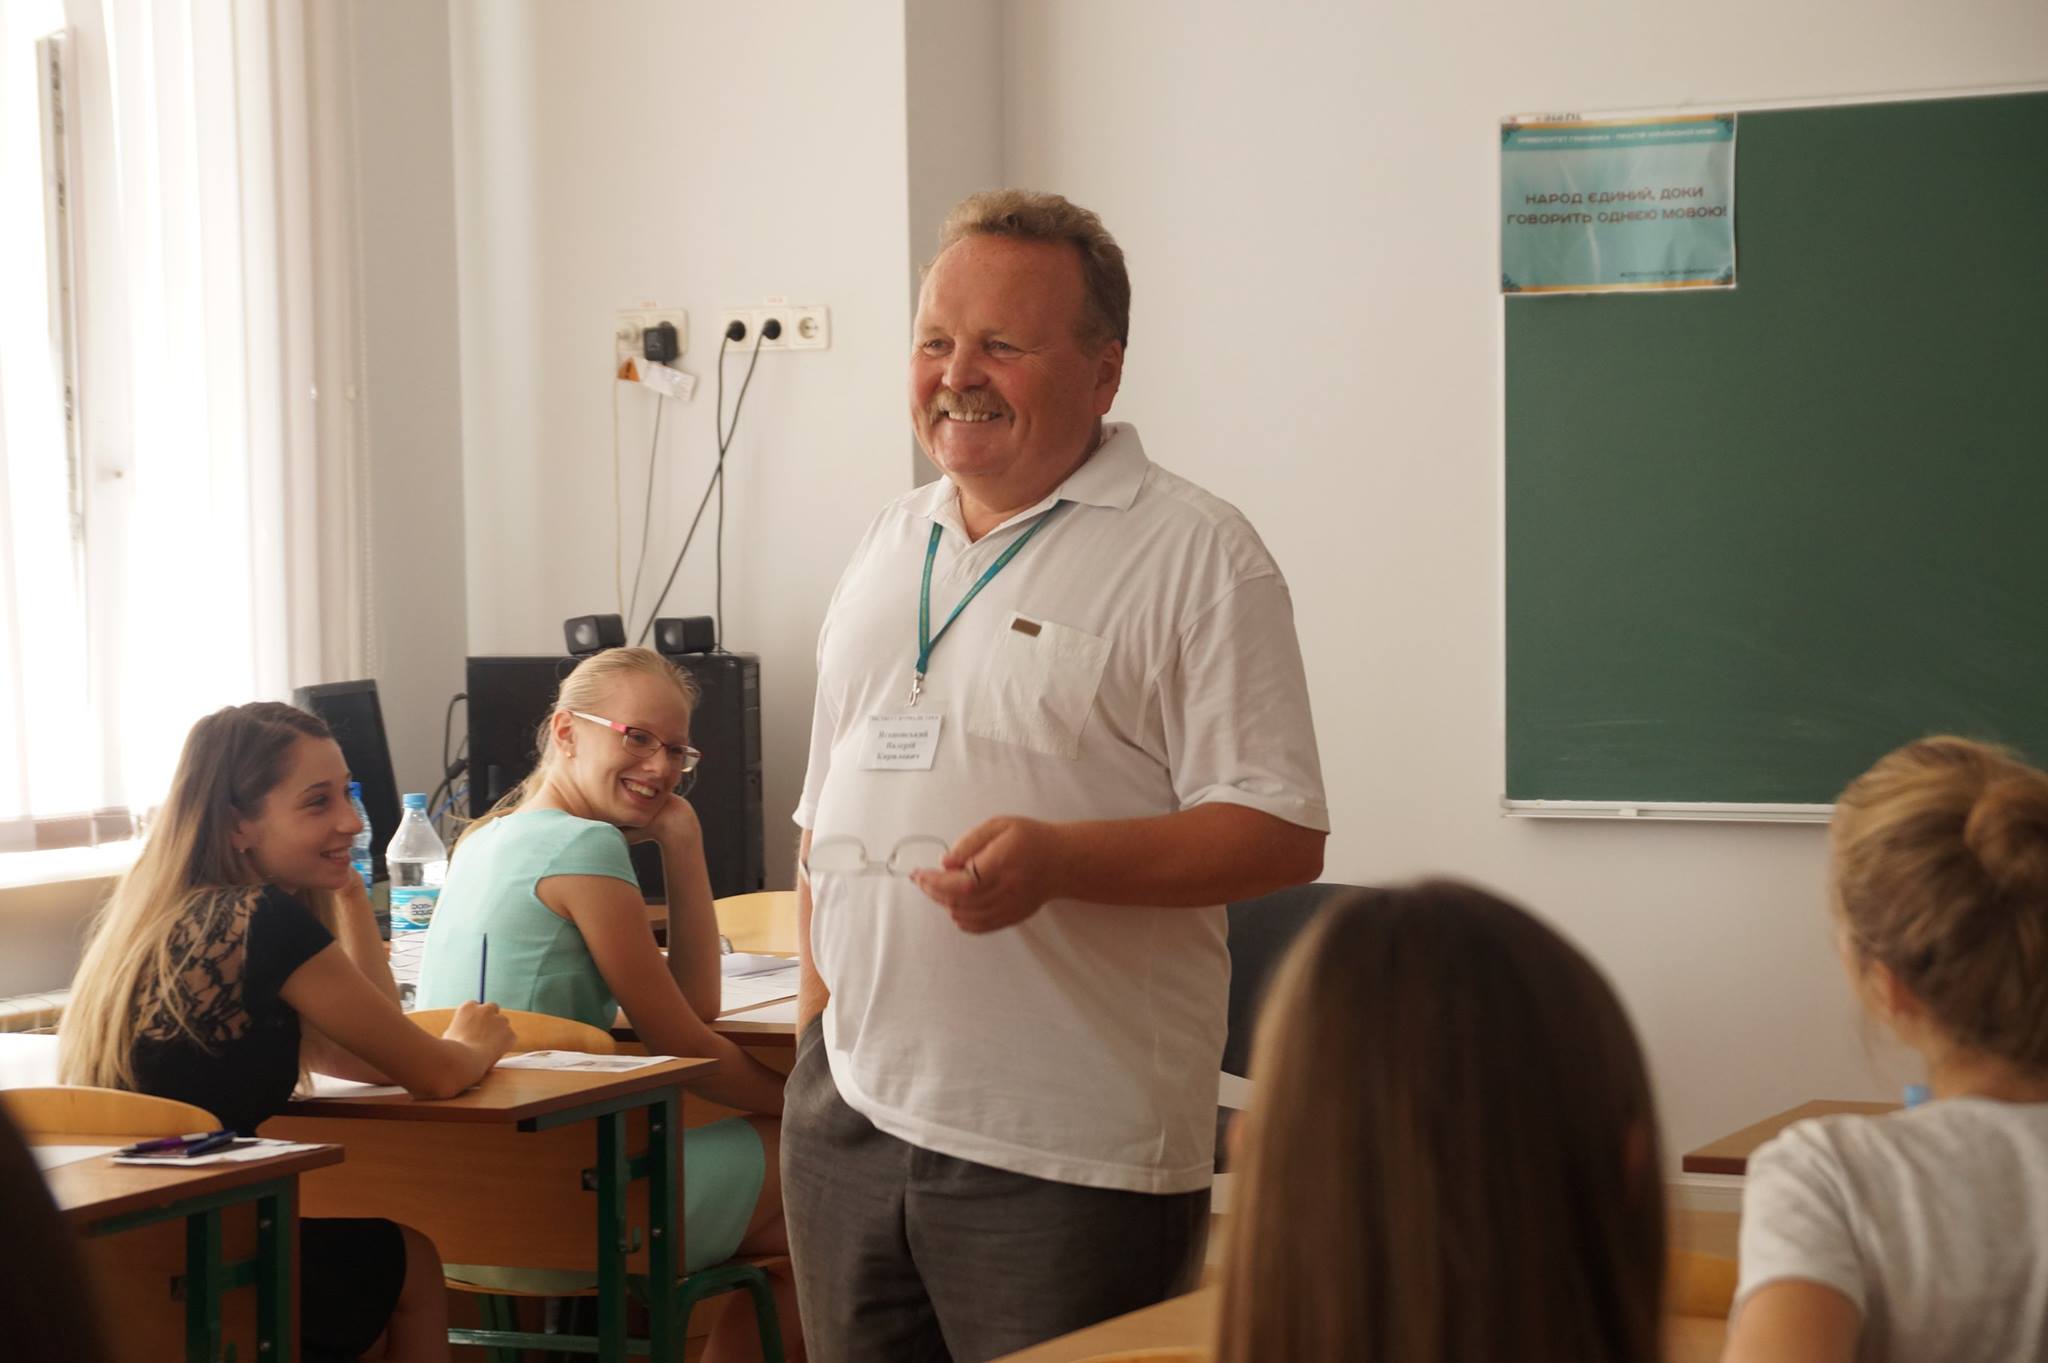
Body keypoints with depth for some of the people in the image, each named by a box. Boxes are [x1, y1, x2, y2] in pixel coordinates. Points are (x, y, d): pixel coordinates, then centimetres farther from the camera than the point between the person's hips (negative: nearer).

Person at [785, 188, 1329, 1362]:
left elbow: (1282, 834, -12)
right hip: (850, 1116, 6)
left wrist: (1056, 860, -24)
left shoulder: (1195, 557, -6)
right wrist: (819, 1017, 14)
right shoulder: (890, 549, 15)